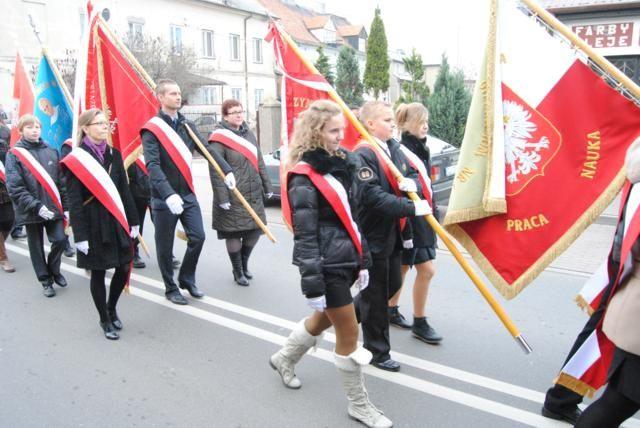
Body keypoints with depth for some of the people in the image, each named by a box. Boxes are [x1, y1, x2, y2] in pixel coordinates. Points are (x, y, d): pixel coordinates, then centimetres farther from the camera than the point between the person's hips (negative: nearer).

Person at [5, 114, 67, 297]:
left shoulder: (51, 152, 6)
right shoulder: (14, 155, -4)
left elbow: (61, 181, 9)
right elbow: (14, 187, -11)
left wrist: (66, 206, 6)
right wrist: (36, 206, -20)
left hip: (53, 207, 2)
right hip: (31, 211, -2)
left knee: (60, 240, -4)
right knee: (36, 247, 8)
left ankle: (54, 270, 23)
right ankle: (45, 280, 25)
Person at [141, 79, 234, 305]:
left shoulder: (187, 125, 9)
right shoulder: (152, 129, -10)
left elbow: (208, 149, 1)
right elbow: (152, 165, -22)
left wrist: (226, 170, -13)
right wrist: (168, 194, -34)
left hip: (187, 193, 5)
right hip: (163, 197, -5)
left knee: (198, 237, 1)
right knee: (165, 245, 6)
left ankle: (187, 279, 23)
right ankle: (171, 289, 23)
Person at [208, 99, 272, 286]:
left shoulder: (248, 133, 11)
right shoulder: (219, 138, -10)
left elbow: (259, 162, 15)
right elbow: (215, 170, -15)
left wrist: (267, 186, 13)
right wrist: (222, 197, -19)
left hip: (253, 194, 7)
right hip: (232, 197, -6)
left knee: (255, 229, 10)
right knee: (233, 234, 3)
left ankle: (244, 264, 33)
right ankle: (238, 272, 21)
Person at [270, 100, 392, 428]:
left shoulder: (341, 164, 9)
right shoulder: (304, 177, -15)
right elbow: (305, 236, -18)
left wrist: (362, 260, 15)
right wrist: (312, 285, -19)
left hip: (346, 260, 8)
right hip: (327, 266, -8)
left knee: (323, 319, 23)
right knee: (349, 333, 3)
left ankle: (284, 359, 49)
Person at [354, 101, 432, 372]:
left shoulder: (394, 147, 8)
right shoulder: (364, 154, -19)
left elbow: (413, 174, 15)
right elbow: (374, 196, -27)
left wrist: (412, 182, -10)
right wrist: (411, 208, -27)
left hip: (394, 231, 9)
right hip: (373, 235, -9)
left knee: (393, 285, 22)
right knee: (376, 294, 6)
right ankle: (378, 352, 24)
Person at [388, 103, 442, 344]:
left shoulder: (422, 149, 13)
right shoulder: (399, 152, -15)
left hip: (423, 218, 9)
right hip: (407, 219, -9)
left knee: (403, 267, 16)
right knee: (426, 269, -5)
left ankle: (391, 310, 31)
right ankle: (419, 324, 10)